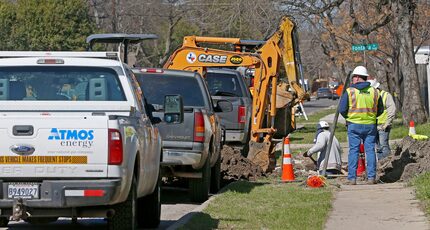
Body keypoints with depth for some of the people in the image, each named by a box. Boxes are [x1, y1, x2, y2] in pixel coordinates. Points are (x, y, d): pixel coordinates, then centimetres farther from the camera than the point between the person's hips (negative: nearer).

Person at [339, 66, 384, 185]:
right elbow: (380, 110, 11)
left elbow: (342, 110, -6)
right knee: (370, 150, 7)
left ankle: (352, 178, -1)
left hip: (354, 125, -2)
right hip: (370, 125, 2)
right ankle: (371, 177, 5)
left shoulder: (349, 91, -6)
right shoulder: (374, 92, 4)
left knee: (353, 151, 2)